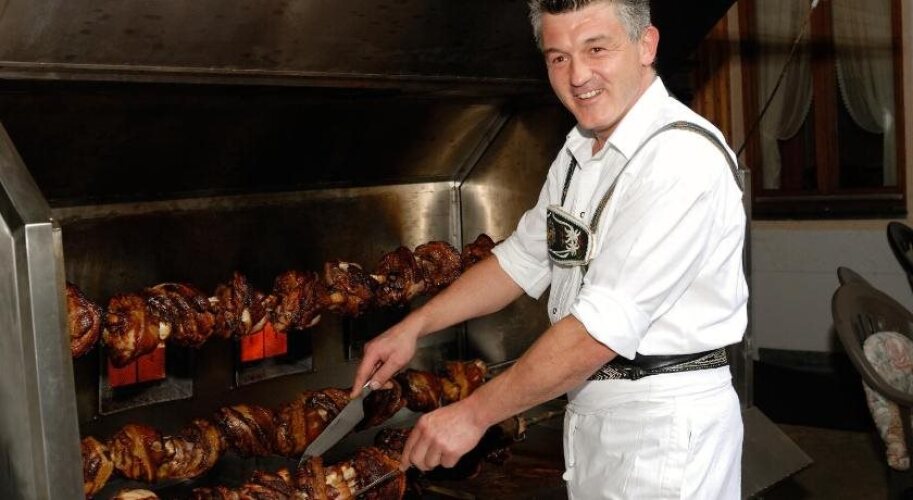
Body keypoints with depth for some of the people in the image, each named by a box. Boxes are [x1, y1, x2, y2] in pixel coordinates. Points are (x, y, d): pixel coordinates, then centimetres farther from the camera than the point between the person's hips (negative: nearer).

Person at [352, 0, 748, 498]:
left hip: (664, 425, -7)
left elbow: (602, 328, -26)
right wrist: (413, 326, 9)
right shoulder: (581, 149, 6)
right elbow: (523, 256, 16)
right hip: (590, 410, 8)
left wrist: (474, 413, -21)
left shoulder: (682, 158, -23)